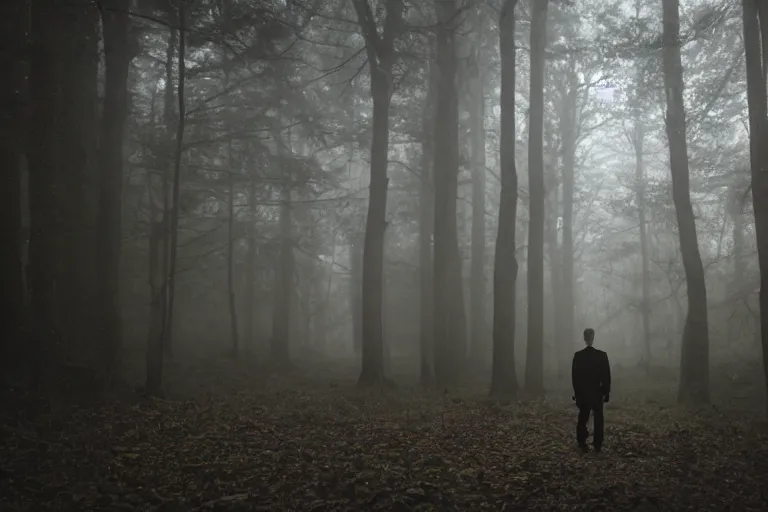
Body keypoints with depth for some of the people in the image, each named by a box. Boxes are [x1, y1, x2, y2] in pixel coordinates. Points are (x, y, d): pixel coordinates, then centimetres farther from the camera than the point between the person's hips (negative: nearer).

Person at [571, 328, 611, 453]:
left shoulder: (578, 355, -7)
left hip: (582, 393, 1)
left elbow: (574, 376, -3)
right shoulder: (602, 355, -9)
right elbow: (606, 375, -7)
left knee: (583, 419, 9)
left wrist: (577, 392, 6)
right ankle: (598, 445, 10)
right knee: (598, 419, 10)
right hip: (597, 392, -1)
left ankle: (582, 444, 6)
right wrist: (606, 392, 1)